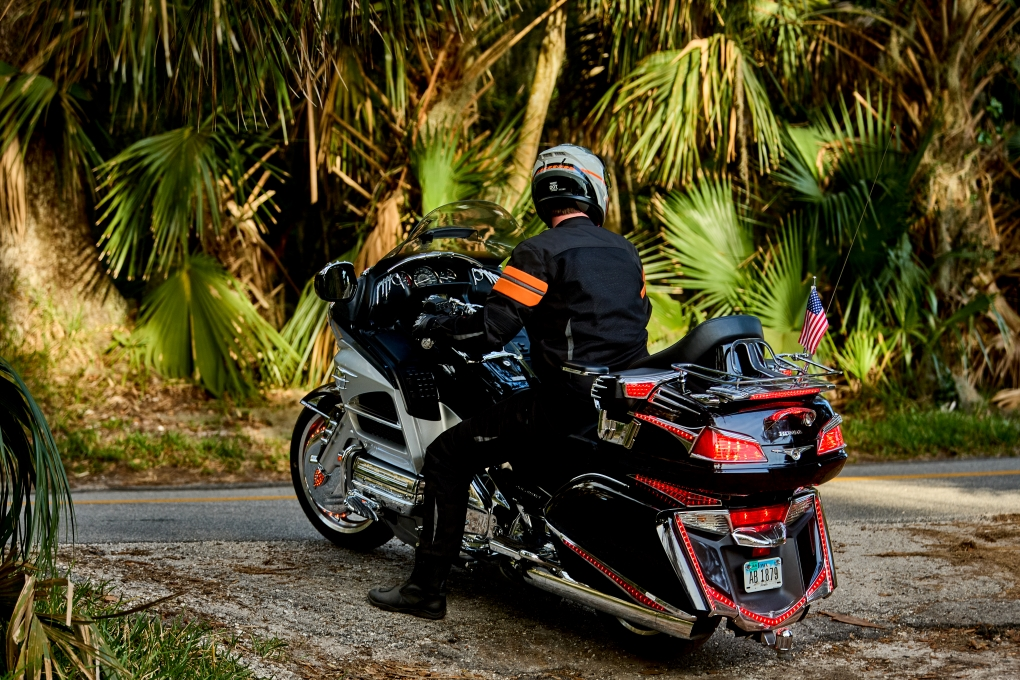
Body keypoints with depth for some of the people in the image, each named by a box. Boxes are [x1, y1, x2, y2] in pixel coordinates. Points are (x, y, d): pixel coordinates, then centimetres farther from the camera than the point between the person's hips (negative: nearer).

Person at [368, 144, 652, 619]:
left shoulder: (539, 253, -6)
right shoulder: (626, 252, 14)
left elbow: (490, 331, -11)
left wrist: (433, 326, 6)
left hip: (570, 398, -7)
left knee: (446, 456, 2)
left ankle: (426, 588, -1)